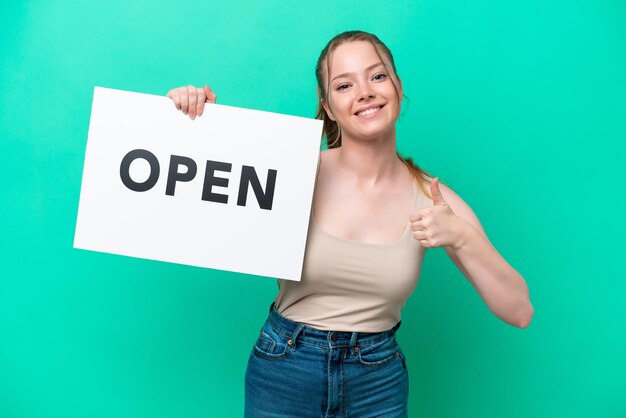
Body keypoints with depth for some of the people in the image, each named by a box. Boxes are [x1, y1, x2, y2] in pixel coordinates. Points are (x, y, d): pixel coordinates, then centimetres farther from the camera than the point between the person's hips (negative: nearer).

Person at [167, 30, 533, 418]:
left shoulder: (432, 198, -8)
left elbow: (519, 312, -8)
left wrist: (461, 238, -22)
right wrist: (186, 115, -20)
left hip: (379, 383, 2)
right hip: (283, 372, -1)